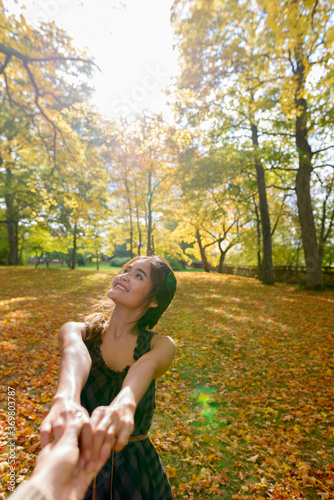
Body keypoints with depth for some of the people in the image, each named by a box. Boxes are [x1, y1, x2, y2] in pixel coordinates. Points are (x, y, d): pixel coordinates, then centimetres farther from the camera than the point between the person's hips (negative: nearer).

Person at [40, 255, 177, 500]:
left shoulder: (162, 346, -13)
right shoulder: (77, 331, -11)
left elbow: (146, 367, -35)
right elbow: (75, 353, -33)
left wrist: (124, 405, -55)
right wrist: (66, 399, -53)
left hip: (135, 468, 0)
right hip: (77, 464, 1)